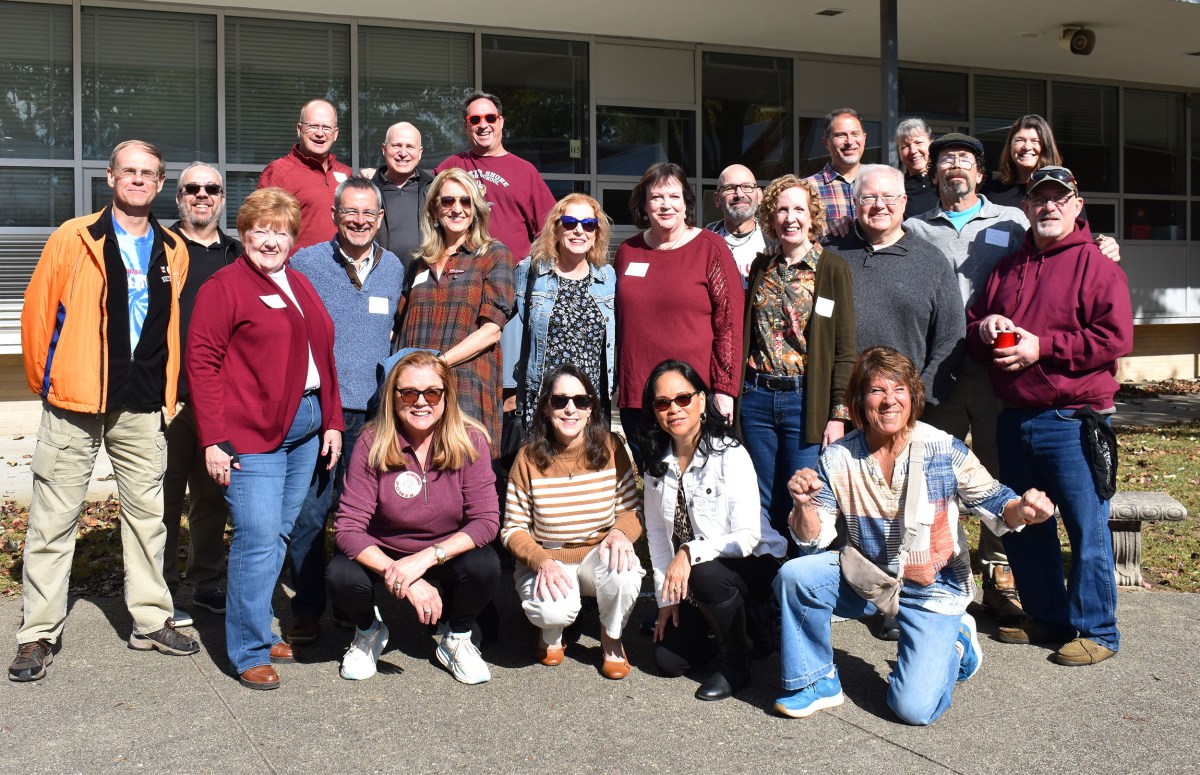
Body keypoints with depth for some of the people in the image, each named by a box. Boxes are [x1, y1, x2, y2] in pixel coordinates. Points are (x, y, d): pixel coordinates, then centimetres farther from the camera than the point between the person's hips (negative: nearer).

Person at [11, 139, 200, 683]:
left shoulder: (173, 252, 10)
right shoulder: (73, 240, -1)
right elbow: (37, 313, 2)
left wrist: (160, 387, 13)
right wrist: (45, 381, 6)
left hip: (142, 407, 4)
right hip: (75, 403, -3)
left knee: (148, 512, 10)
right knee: (53, 520, 1)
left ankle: (151, 621, 22)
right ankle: (38, 634, 11)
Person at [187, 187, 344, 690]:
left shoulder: (301, 286, 17)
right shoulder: (224, 287, -5)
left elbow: (323, 356, 20)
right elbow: (201, 362, -10)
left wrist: (331, 422, 12)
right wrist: (213, 440, -15)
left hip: (305, 429, 7)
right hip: (252, 433, -7)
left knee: (280, 536, 11)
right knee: (258, 539, -8)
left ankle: (261, 630, 23)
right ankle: (250, 653, 3)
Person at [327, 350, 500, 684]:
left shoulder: (470, 440, -16)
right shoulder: (372, 444, -18)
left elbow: (486, 520, -19)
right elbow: (348, 528, -20)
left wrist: (427, 558, -32)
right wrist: (399, 575, -33)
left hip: (448, 552, 0)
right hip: (384, 554, 0)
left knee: (485, 566, -31)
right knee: (341, 578, -29)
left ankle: (456, 638, 3)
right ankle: (369, 631, 9)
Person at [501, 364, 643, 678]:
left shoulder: (610, 448, -7)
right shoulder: (528, 458, -10)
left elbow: (632, 510, -1)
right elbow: (513, 529, -7)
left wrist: (621, 532, -25)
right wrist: (541, 561, -26)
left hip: (597, 556, 1)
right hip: (544, 558, -1)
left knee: (624, 570, -34)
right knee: (553, 610, -34)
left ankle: (611, 638, 1)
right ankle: (551, 633, 10)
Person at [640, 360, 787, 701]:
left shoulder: (730, 455, -20)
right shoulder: (657, 463, -1)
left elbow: (748, 537, -24)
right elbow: (657, 533, 4)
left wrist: (690, 552, -32)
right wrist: (666, 597, 0)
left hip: (754, 567, -5)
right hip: (689, 576, 6)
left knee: (706, 575, -37)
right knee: (669, 659, -6)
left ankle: (736, 665, -12)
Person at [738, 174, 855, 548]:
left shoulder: (833, 268, -2)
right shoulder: (761, 266, 12)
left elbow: (845, 348, -5)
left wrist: (838, 413, -10)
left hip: (806, 401, -4)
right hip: (757, 398, 4)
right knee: (764, 506, 11)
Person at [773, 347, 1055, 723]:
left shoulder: (944, 450, -13)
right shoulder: (838, 459, -9)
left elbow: (993, 504, -5)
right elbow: (815, 538, -9)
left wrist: (1023, 510, -29)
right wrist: (805, 505, -32)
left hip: (932, 591, -2)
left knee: (914, 709, -15)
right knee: (794, 576, -25)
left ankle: (953, 640, 19)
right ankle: (816, 682, -2)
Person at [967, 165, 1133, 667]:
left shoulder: (1096, 265, -3)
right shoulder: (1007, 268, 16)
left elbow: (1115, 338, -13)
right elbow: (972, 321, 21)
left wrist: (1042, 347, -18)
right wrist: (983, 328, -4)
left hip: (1072, 421, -7)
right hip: (1015, 420, 7)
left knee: (1086, 528, -3)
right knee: (1023, 527, 14)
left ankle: (1095, 631, 10)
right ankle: (1047, 619, 28)